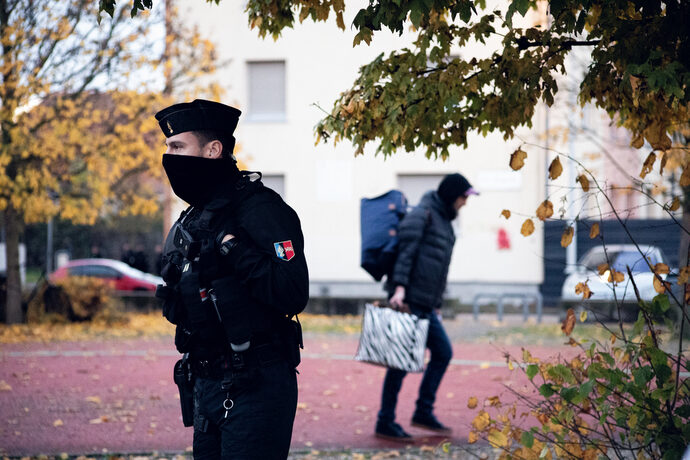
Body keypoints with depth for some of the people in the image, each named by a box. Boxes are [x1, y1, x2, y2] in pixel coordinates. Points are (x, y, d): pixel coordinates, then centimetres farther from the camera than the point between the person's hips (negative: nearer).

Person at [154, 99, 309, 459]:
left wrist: (233, 248, -23)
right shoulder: (191, 220, 15)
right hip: (206, 385, 9)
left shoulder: (260, 208, -13)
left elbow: (293, 293, -25)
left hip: (255, 387, -9)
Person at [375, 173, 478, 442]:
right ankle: (385, 423, 2)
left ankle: (423, 412, 17)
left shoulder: (444, 221, 20)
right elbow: (406, 251, -18)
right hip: (408, 301, -10)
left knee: (443, 352, 10)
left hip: (426, 306, 10)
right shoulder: (423, 215, -8)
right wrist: (399, 287, -27)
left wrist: (436, 305, 22)